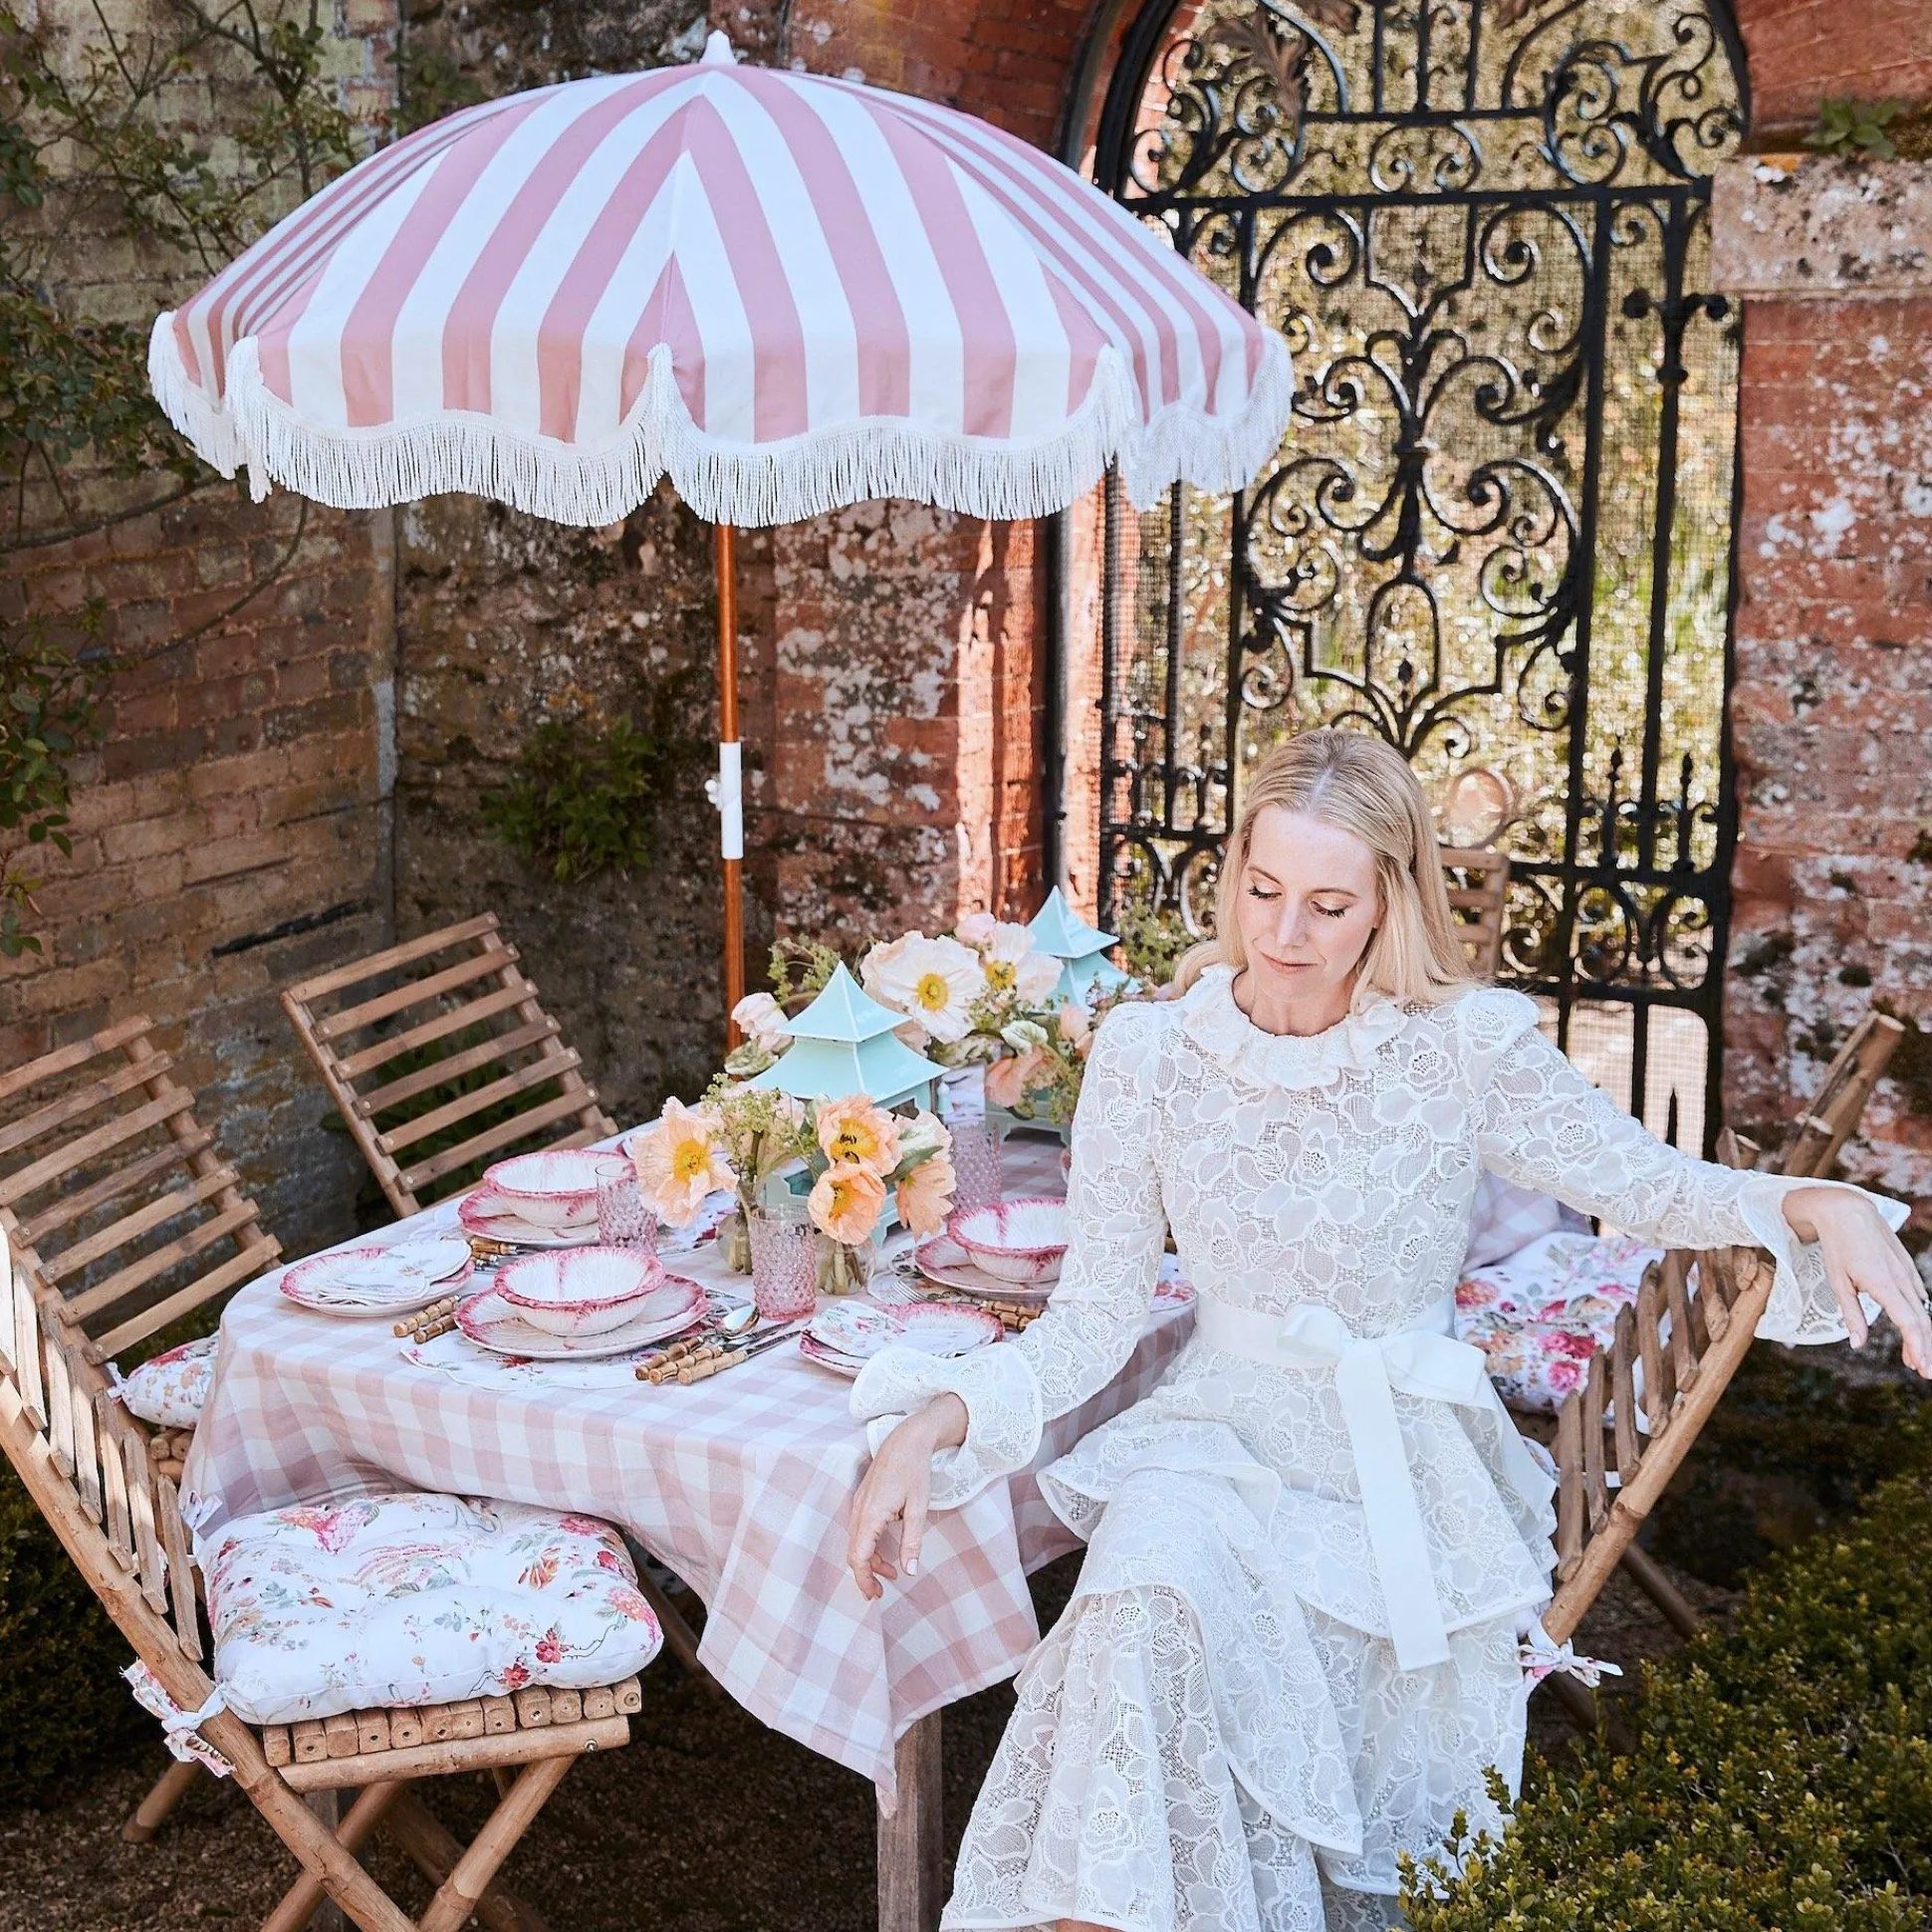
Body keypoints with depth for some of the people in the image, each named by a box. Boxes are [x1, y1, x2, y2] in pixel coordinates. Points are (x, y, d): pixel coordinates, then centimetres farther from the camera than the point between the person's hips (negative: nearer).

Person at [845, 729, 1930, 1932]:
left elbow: (1651, 1184, -3)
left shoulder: (1465, 1045, -6)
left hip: (1413, 1454, -1)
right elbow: (1096, 1321, -3)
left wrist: (1820, 1205, -22)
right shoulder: (1149, 1053, -4)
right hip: (1223, 1429, 1)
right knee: (1151, 1572, -31)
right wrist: (933, 1423, -18)